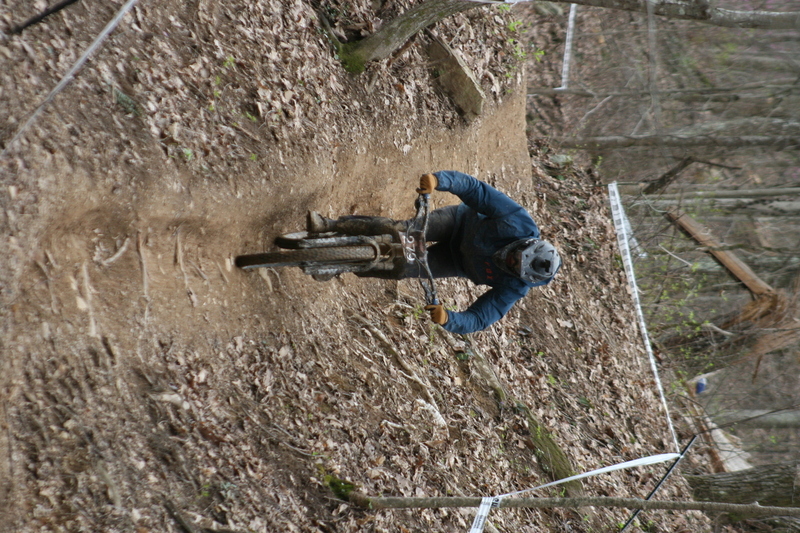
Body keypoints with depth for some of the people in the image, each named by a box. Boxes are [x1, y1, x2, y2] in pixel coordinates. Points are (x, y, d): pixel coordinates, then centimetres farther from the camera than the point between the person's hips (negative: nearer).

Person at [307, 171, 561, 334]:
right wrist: (439, 180, -52)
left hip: (460, 264, 0)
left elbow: (477, 319, -31)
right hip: (461, 221, 0)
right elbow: (475, 189, -34)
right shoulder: (519, 223, -34)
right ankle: (331, 226, -10)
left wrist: (447, 319, -54)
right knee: (400, 230, -23)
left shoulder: (514, 288, -32)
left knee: (402, 269, -15)